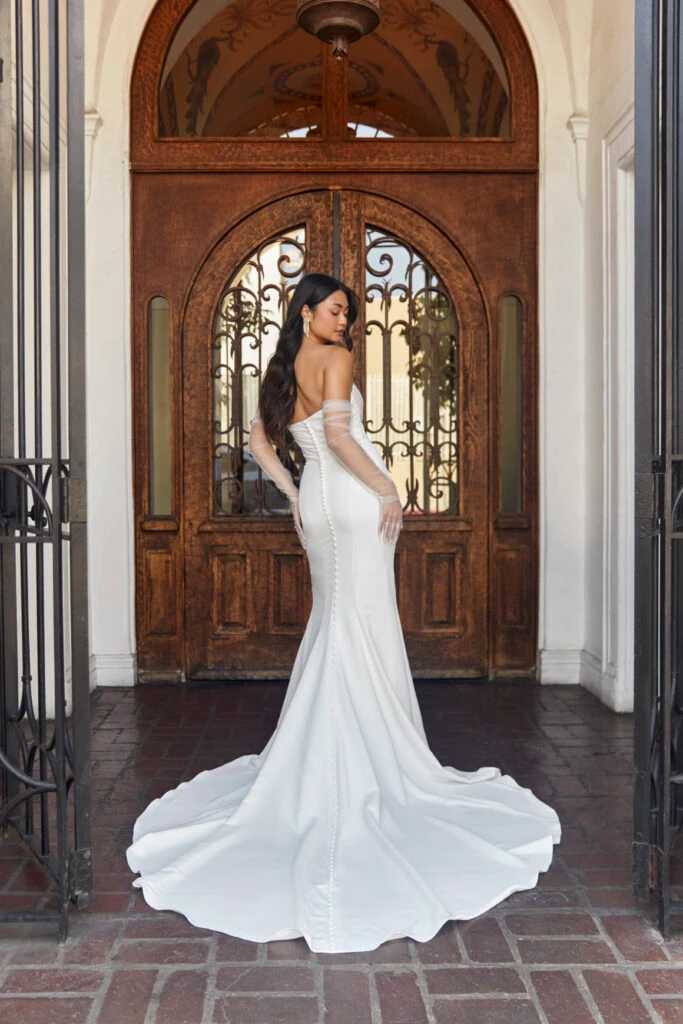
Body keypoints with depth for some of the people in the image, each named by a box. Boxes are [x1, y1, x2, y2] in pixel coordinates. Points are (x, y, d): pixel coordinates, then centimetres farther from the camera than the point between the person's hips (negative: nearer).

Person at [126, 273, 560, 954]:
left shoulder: (280, 372, 15)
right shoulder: (335, 359, -9)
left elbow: (259, 441, 18)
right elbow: (338, 432, -21)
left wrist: (292, 493, 19)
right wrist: (388, 488, -16)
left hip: (317, 498, 8)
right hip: (354, 496, -8)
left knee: (333, 615, 16)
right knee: (364, 623, -3)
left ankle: (316, 757, 23)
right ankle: (365, 763, 2)